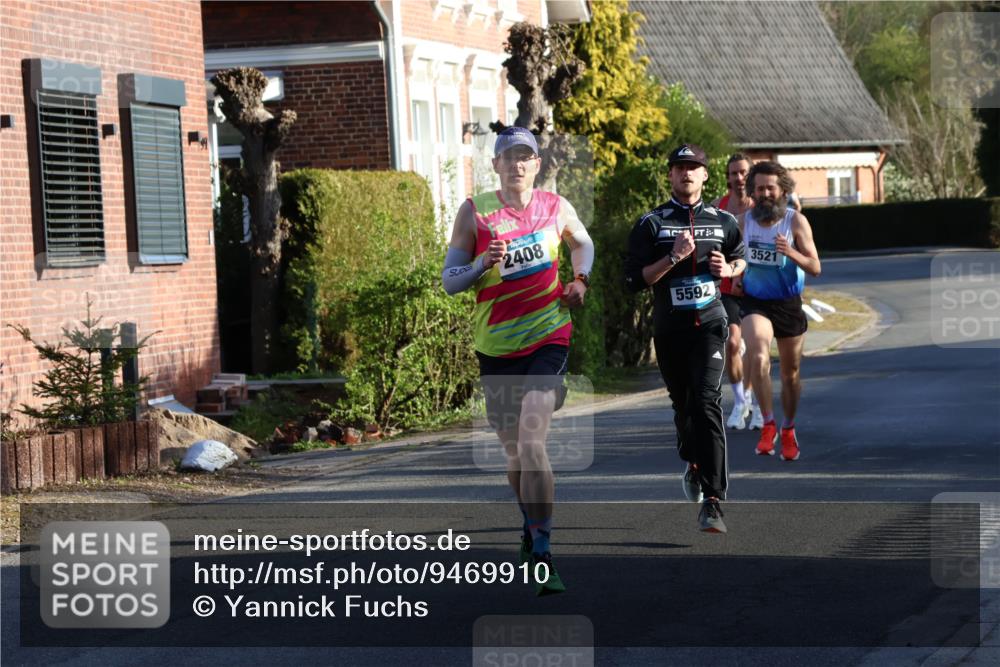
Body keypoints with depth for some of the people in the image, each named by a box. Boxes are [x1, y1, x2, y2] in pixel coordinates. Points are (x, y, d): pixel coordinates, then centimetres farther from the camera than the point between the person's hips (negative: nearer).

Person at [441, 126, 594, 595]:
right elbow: (449, 280, -3)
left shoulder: (557, 208, 1)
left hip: (548, 338, -2)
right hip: (496, 348, 2)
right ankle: (531, 525, 41)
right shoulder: (474, 213, -3)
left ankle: (541, 554, -20)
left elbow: (582, 242, 23)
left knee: (531, 441, -19)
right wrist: (483, 263, -21)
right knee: (513, 449, 13)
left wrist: (580, 280, 5)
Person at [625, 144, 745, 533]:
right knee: (683, 404, 13)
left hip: (710, 324, -1)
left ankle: (712, 502, -23)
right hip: (669, 328, 1)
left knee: (707, 402, -17)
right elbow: (634, 280, -5)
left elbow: (741, 259, 26)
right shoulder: (651, 224, 2)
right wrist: (673, 258, -17)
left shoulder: (723, 221, 9)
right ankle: (694, 465, 45)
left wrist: (728, 269, 3)